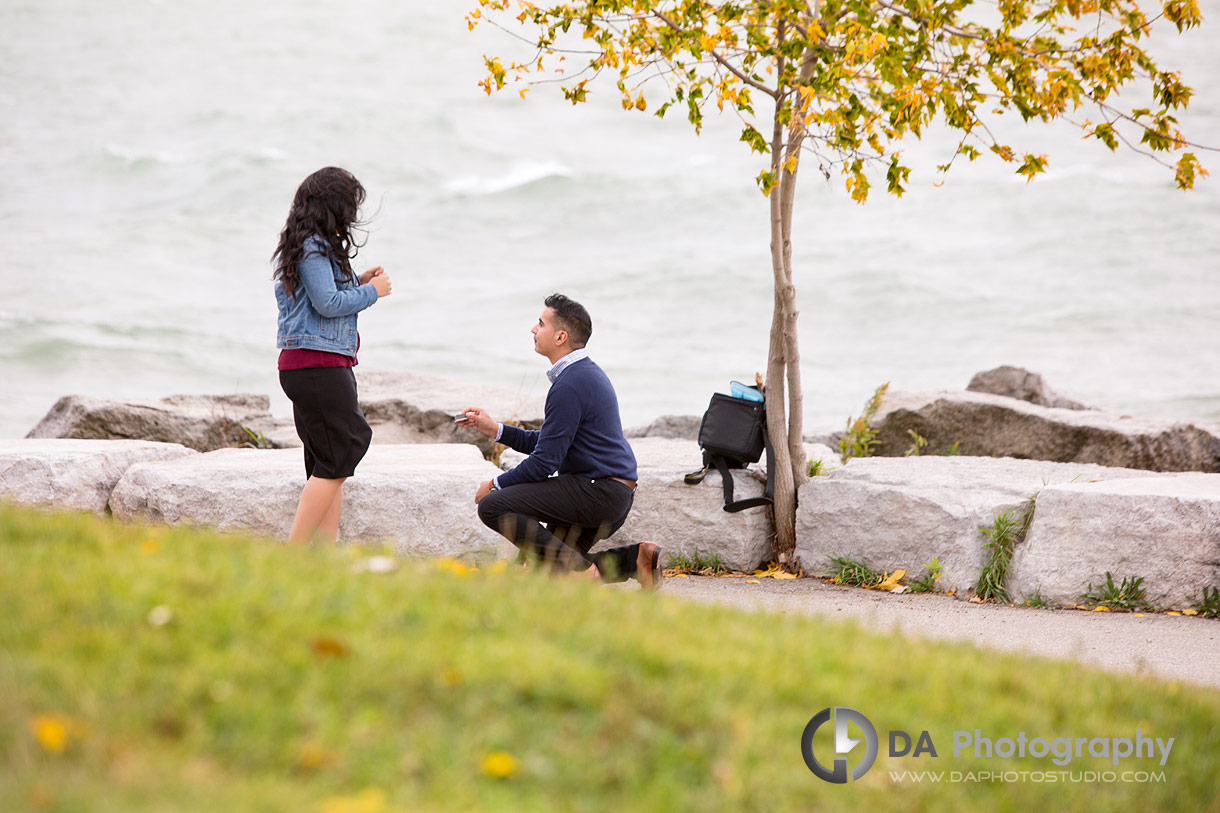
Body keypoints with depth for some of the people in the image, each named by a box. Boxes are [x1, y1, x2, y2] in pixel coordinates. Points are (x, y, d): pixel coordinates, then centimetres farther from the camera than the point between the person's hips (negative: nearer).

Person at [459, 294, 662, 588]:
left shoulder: (570, 385, -16)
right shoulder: (587, 372, 16)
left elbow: (545, 461, -17)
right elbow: (547, 443, 21)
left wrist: (495, 484, -4)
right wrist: (495, 429, 17)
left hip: (597, 491, -10)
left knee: (493, 506, -17)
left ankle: (581, 570, -19)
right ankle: (636, 558, 7)